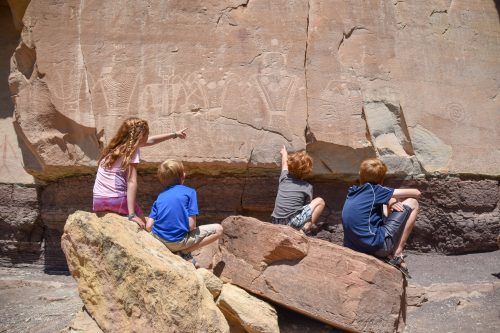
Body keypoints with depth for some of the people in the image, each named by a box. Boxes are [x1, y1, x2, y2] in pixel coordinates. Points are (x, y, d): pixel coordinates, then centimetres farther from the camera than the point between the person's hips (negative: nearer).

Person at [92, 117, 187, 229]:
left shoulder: (118, 145, 15)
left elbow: (150, 140, 28)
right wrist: (132, 215, -19)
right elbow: (131, 182, -15)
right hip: (117, 201, -6)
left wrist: (174, 134, 39)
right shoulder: (132, 150, -6)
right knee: (142, 224, 14)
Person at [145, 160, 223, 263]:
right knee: (218, 229, 6)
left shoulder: (160, 196, 10)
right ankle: (184, 252, -2)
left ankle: (175, 250, 18)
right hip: (178, 241, -5)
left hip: (159, 239, 5)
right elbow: (191, 225, -10)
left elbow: (148, 227, 2)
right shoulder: (189, 192, -3)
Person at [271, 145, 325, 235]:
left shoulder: (284, 178, 8)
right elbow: (309, 205, 10)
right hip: (292, 224, -6)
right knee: (320, 201, 7)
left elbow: (285, 164, 30)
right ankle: (306, 228, -6)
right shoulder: (307, 187, -1)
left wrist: (284, 153, 50)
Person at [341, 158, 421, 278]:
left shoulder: (353, 191, 11)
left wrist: (389, 203, 8)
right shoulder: (374, 189, -6)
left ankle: (388, 253, 14)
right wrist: (395, 200, 18)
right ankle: (396, 255, 3)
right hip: (377, 246, -7)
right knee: (412, 203, 4)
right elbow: (416, 193, -1)